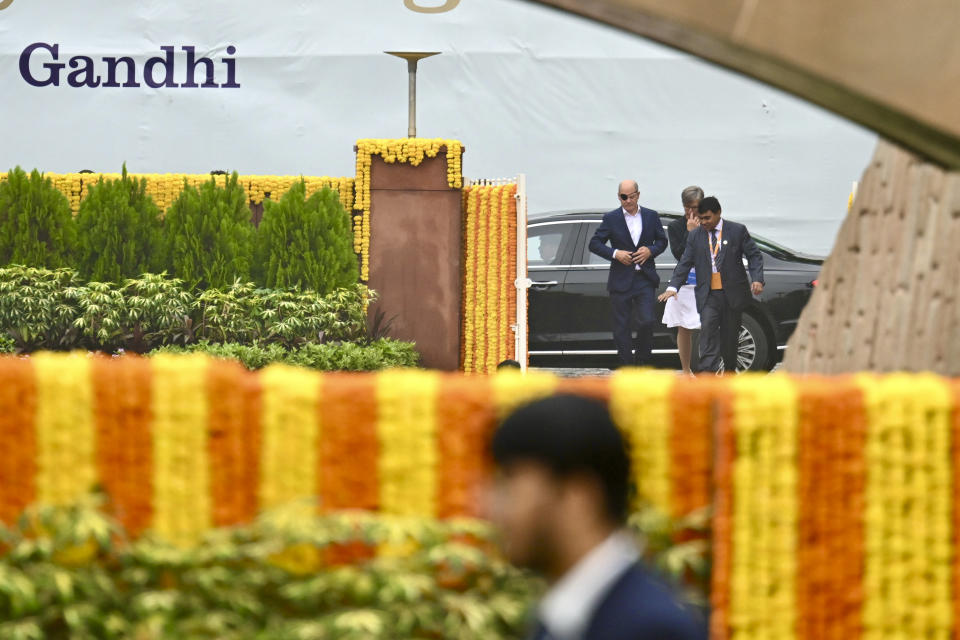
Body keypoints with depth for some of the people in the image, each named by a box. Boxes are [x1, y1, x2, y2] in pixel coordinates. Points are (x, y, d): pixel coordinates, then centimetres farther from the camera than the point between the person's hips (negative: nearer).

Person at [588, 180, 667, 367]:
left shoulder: (651, 216, 7)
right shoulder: (611, 219, 1)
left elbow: (662, 241, 15)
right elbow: (594, 244, 2)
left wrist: (650, 251, -6)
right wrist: (615, 253, -13)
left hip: (645, 279, 1)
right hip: (621, 280, 0)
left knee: (646, 322, -10)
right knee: (622, 327, 1)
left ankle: (642, 360, 10)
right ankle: (627, 365, 9)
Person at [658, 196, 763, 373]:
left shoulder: (738, 231, 1)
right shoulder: (695, 236, 7)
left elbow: (754, 256, 2)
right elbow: (685, 263, 6)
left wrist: (757, 279, -14)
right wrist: (673, 287, -7)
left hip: (732, 293, -1)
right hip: (708, 294, 1)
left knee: (730, 333, 7)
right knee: (708, 328, -17)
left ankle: (730, 370, 24)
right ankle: (708, 372, -24)